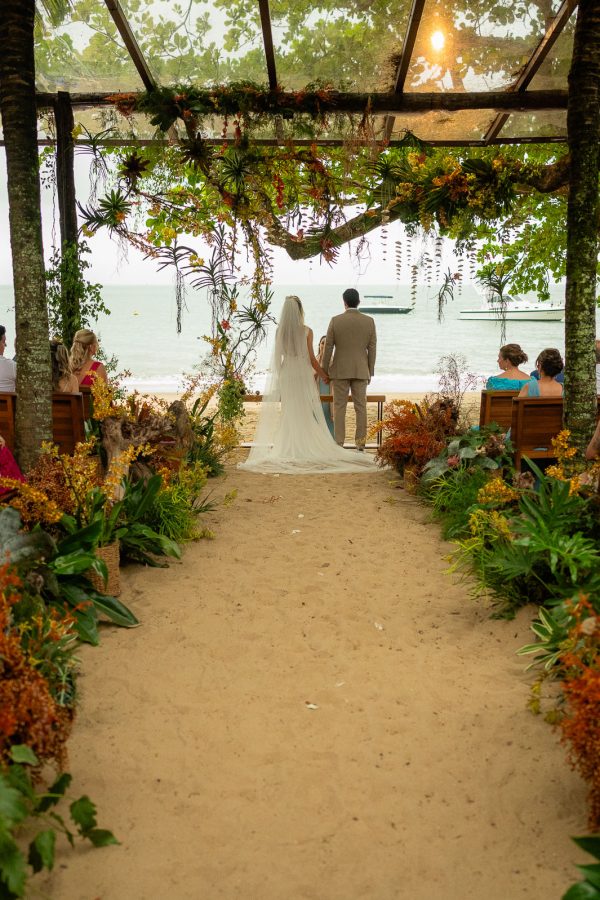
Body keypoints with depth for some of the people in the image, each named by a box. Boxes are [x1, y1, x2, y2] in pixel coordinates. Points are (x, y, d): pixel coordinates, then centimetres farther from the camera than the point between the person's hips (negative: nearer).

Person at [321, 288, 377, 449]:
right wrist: (370, 372, 9)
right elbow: (372, 349, 1)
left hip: (340, 370, -1)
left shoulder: (335, 320, -6)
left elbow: (328, 348, -4)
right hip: (361, 371, 2)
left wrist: (324, 371, 4)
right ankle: (360, 442, 8)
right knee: (360, 407, 7)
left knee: (339, 407, 3)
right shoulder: (369, 321, -1)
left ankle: (339, 442, 2)